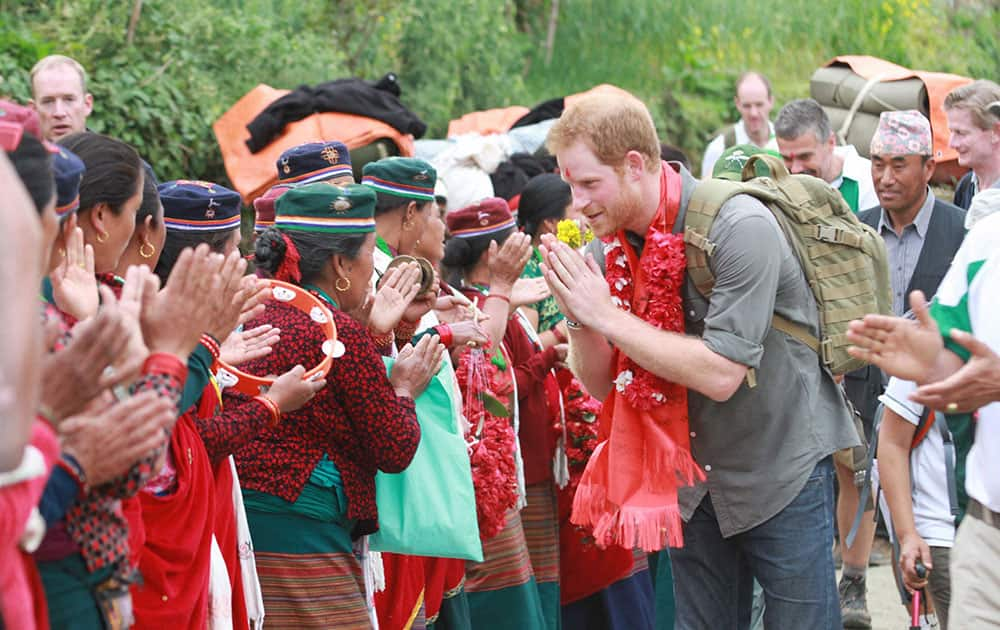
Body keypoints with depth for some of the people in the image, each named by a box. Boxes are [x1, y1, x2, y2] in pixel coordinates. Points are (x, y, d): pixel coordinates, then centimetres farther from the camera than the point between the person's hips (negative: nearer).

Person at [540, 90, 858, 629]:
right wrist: (578, 316, -18)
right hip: (692, 479, 6)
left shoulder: (739, 227, -23)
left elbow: (720, 374, -28)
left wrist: (607, 315, -25)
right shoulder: (615, 243, -2)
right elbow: (600, 384, 2)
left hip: (781, 470, -6)